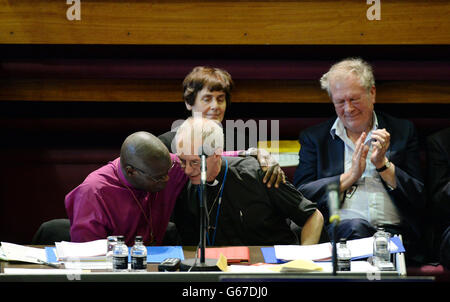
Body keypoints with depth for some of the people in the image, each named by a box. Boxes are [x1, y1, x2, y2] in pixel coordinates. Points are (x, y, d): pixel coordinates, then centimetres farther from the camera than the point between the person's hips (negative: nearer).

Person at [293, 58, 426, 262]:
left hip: (394, 234, 0)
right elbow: (300, 195, 3)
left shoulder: (403, 132, 17)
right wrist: (350, 176, -4)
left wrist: (383, 164, 0)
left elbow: (420, 200, 11)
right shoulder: (313, 138, 17)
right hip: (337, 233, 1)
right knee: (355, 226, -35)